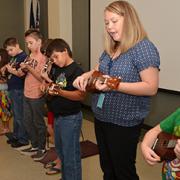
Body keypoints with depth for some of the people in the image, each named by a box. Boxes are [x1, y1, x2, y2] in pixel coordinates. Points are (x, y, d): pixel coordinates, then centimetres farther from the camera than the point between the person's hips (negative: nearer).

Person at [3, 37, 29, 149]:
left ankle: (23, 139, 10)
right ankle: (16, 136, 31)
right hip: (12, 89, 9)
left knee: (20, 115, -1)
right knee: (15, 114, 18)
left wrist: (12, 71, -24)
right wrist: (6, 68, 3)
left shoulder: (24, 57, -13)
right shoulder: (13, 57, 13)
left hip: (19, 90, -9)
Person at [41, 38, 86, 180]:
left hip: (71, 118, -9)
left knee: (71, 155, 2)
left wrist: (59, 92, -32)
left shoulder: (76, 71, -17)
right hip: (57, 116, 9)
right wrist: (48, 86, -2)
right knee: (60, 150, 22)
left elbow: (81, 95, -24)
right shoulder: (56, 68, 8)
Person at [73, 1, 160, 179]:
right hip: (101, 118, 8)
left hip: (124, 122, -8)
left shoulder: (144, 48, -17)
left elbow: (151, 88, -23)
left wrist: (115, 86, -30)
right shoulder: (110, 49, 8)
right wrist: (86, 75, -2)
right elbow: (98, 70, 21)